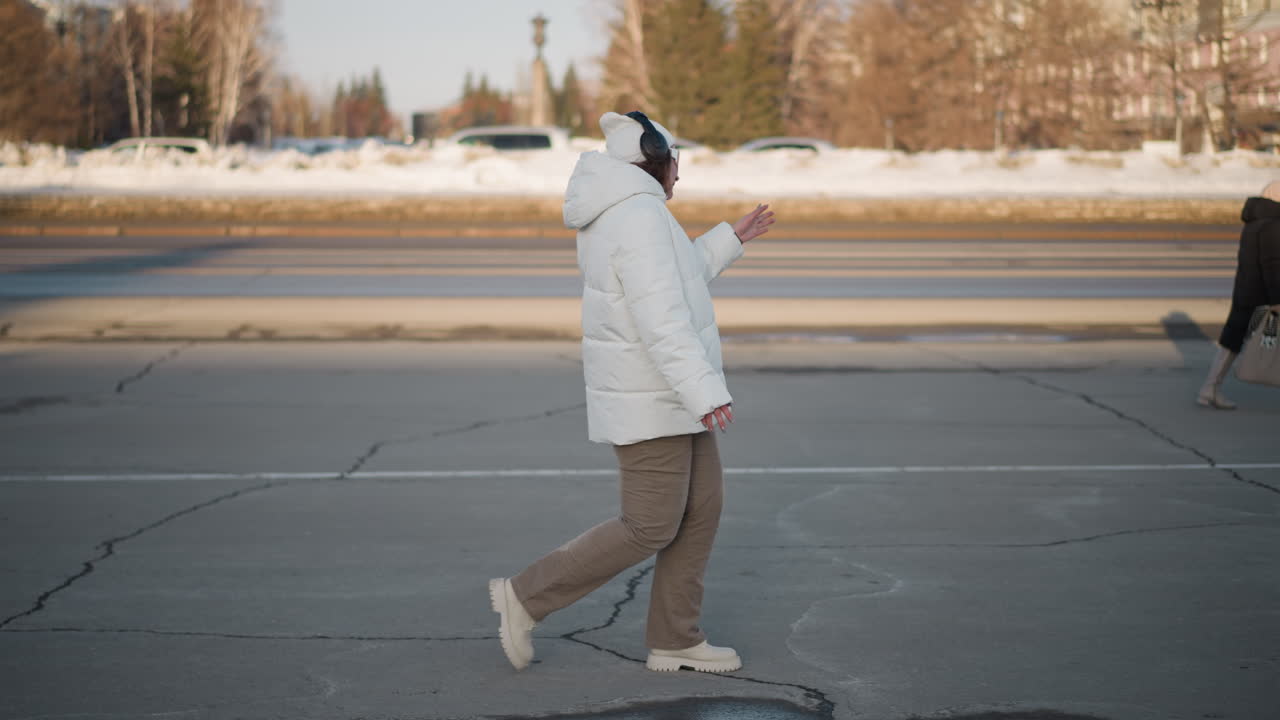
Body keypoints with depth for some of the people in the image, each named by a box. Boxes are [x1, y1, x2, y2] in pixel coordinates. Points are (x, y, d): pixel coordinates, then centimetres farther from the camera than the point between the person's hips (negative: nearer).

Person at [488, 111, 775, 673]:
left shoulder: (615, 215, 11)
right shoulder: (640, 217, -22)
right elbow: (662, 320, -29)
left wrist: (731, 238, 26)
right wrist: (704, 392, -32)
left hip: (664, 393, 10)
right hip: (651, 399, -10)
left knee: (701, 507, 11)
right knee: (650, 528, -4)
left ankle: (674, 640, 16)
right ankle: (526, 596, 3)